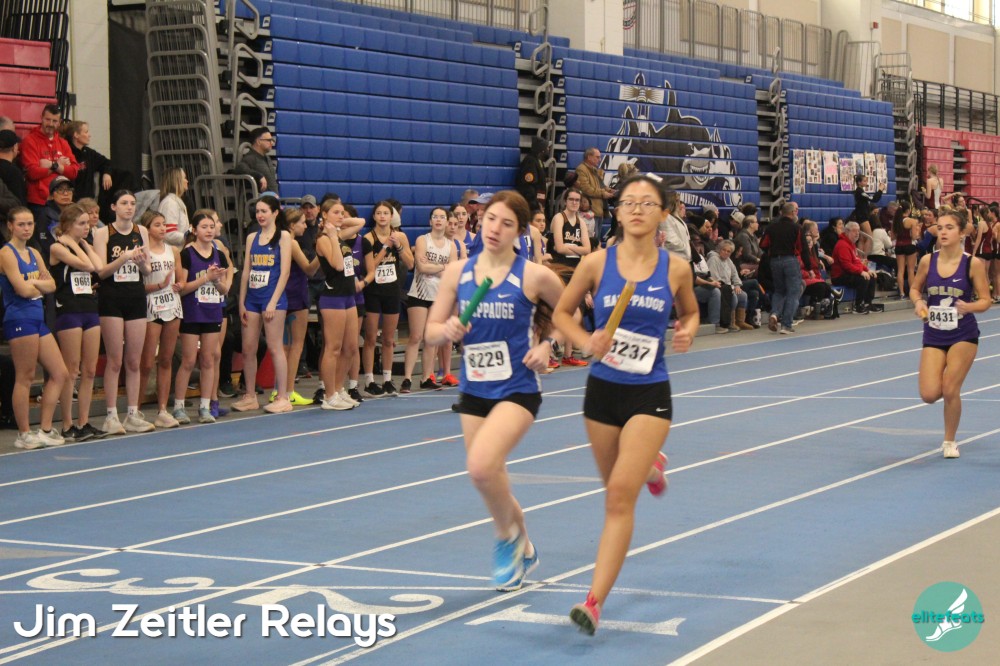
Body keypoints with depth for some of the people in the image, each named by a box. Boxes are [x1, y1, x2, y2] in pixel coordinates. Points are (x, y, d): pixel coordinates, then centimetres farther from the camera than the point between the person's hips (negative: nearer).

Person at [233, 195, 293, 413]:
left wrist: (273, 302, -13)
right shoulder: (252, 238, 14)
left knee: (275, 347, -5)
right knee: (248, 348, 4)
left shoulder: (283, 236, -1)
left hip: (273, 298, -5)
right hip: (252, 298, 5)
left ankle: (282, 398, 0)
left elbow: (284, 272, -7)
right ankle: (250, 396, 13)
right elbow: (246, 272, 14)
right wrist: (241, 303, 8)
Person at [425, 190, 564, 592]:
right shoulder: (457, 272, 1)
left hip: (517, 390, -5)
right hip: (474, 390, 5)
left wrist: (548, 346, -9)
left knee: (481, 466, -25)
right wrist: (448, 331, -16)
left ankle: (508, 533, 5)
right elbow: (431, 331, 5)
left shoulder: (533, 276, -10)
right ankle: (521, 551, 38)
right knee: (488, 479, 12)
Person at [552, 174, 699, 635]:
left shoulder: (675, 268, -4)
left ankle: (595, 601, -13)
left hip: (649, 394, -2)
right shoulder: (597, 263, -5)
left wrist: (687, 331, -7)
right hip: (603, 390, 2)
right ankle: (650, 466, 57)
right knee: (615, 487, 18)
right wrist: (586, 341, -12)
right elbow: (561, 312, 6)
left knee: (621, 493, -14)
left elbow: (690, 311, 15)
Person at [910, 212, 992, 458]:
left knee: (950, 391, -6)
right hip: (933, 336, 2)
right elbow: (914, 289, 11)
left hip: (963, 335, -2)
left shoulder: (973, 264, -10)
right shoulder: (927, 261, -3)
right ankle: (949, 387, 31)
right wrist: (918, 303, -10)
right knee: (929, 394, -8)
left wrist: (969, 307, -26)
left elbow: (985, 301, -6)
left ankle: (950, 441, 18)